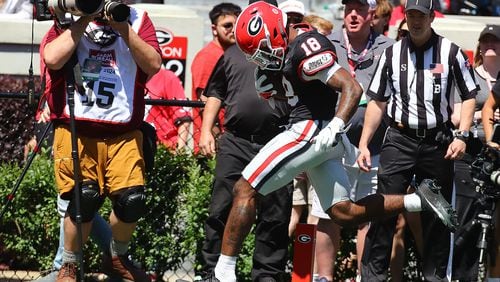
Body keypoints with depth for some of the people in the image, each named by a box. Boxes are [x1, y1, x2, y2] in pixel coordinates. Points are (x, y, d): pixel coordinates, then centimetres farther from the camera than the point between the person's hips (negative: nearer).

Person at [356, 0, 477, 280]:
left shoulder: (451, 52, -1)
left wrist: (461, 136, -8)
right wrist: (364, 144, 8)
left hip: (438, 141, -1)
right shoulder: (392, 54, 6)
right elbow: (378, 102, 12)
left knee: (437, 216, 6)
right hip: (399, 139, 1)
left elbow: (469, 96, 4)